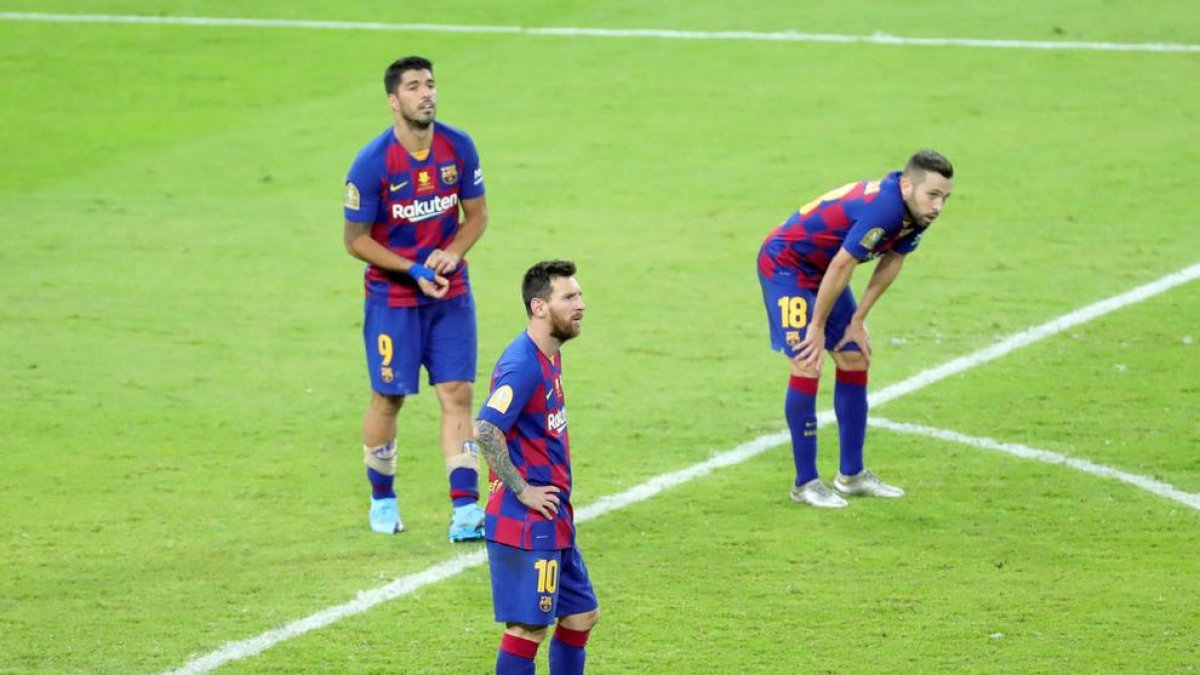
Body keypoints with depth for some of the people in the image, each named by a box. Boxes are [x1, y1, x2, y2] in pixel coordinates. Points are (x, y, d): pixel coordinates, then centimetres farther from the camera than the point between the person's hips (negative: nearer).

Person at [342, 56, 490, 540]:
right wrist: (415, 271, -17)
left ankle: (465, 511, -6)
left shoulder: (458, 148, -5)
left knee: (458, 395, -3)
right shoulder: (373, 163, -17)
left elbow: (477, 214, 7)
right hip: (392, 296, -3)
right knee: (389, 397, 5)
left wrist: (453, 253, -13)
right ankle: (382, 500, 26)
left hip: (451, 293, 3)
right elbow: (356, 240, -10)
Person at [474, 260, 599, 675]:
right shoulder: (523, 364, -19)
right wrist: (522, 489, -21)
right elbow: (485, 430, -29)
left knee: (581, 613, 17)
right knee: (529, 626, -7)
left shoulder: (550, 357, 12)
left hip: (553, 523, 10)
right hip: (527, 523, -10)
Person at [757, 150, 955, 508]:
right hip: (784, 263, -9)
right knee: (807, 365, -16)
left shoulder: (915, 212, -8)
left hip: (820, 271, 9)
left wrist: (858, 321, 5)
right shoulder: (883, 207, -36)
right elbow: (840, 268, -30)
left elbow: (891, 263, 5)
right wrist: (817, 327, -19)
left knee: (855, 360, 9)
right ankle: (805, 483, -8)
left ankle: (851, 474, 19)